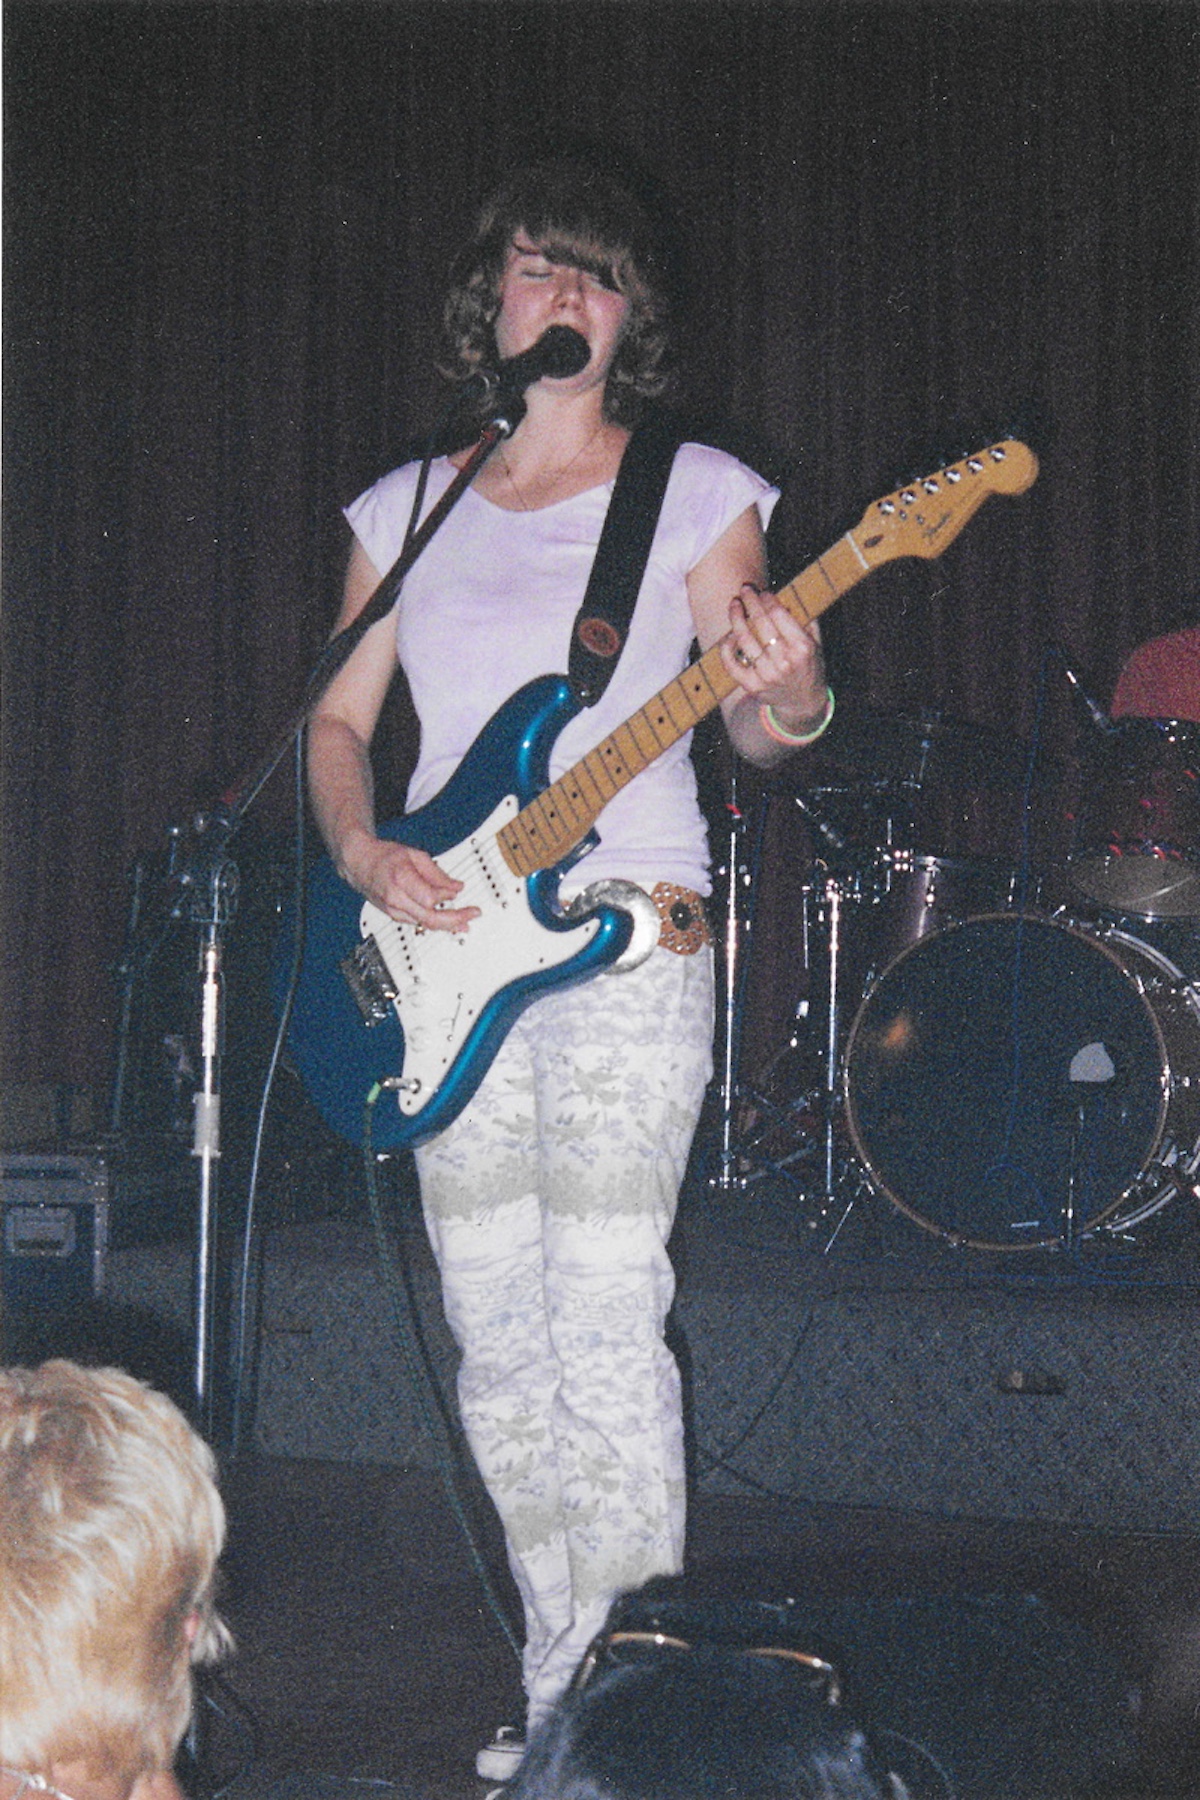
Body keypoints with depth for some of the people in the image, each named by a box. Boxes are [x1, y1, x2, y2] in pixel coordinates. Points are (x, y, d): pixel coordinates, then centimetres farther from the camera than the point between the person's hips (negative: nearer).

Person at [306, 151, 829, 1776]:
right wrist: (362, 853, -3)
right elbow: (338, 717, 16)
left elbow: (753, 731, 2)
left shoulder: (694, 491, 3)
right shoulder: (410, 506, 13)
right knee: (495, 1339, 6)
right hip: (447, 950, 4)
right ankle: (560, 1684, 18)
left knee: (602, 1322, -12)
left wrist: (789, 701, -22)